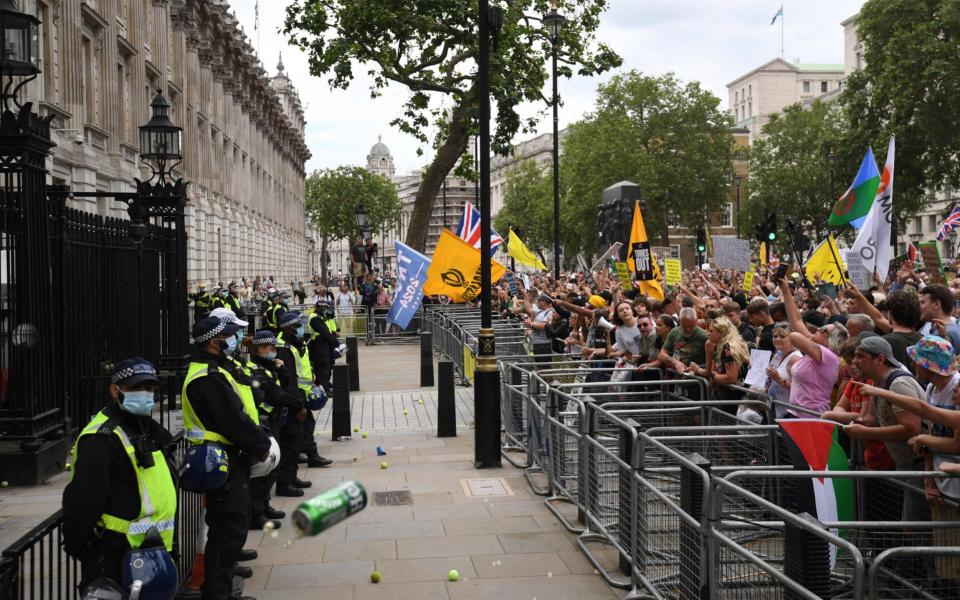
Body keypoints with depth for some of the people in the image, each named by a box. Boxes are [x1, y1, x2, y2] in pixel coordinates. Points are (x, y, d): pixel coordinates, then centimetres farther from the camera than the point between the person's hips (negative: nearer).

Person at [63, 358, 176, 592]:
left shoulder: (149, 428, 14)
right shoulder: (102, 438, -19)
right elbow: (84, 499, -22)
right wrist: (77, 545, -19)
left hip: (149, 547, 9)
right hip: (113, 552, -9)